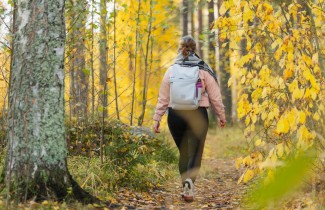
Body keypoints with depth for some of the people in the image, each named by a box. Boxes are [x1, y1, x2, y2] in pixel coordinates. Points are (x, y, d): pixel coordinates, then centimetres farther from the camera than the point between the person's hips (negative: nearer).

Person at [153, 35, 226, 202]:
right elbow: (215, 96, 2)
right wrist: (221, 115, 13)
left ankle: (186, 186, 16)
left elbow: (163, 97, 2)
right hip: (198, 115, -2)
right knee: (195, 153, 0)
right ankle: (189, 181, -24)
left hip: (176, 115, 2)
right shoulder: (204, 70, -1)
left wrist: (157, 118, 8)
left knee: (183, 152, 16)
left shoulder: (171, 70, 2)